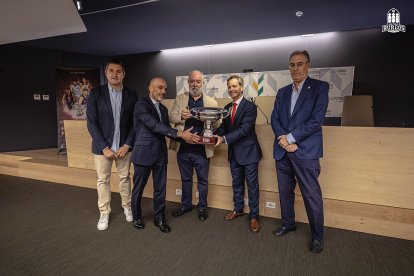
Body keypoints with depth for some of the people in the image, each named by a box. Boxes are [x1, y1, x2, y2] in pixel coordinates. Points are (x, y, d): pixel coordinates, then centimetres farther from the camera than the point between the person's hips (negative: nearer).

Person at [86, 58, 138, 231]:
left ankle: (127, 207, 31)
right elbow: (91, 123, -7)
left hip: (124, 146, 1)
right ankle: (104, 213, 24)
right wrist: (104, 147, -12)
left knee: (125, 178, 13)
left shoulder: (131, 95, 0)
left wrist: (127, 145, -7)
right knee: (103, 180, 9)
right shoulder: (96, 93, -5)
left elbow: (134, 123, 1)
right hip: (103, 146, -1)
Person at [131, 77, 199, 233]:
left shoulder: (163, 109, 12)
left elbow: (166, 130, 9)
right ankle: (136, 217, 33)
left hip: (160, 153, 6)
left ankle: (159, 219, 28)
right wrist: (181, 133, -26)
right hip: (144, 153, -6)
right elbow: (155, 126, -23)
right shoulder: (141, 105, -11)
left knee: (160, 188, 11)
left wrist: (185, 137, -8)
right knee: (139, 188, 12)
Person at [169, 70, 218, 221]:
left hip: (202, 149, -1)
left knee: (203, 180, 11)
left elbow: (216, 124, -3)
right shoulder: (180, 98, 7)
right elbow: (171, 118, -1)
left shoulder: (211, 102, 3)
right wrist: (181, 116, -22)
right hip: (183, 148, 2)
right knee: (185, 179, 18)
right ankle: (186, 204, 37)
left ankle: (202, 207, 30)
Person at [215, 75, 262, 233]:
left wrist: (224, 139, -29)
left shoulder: (250, 107, -13)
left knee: (252, 185, 5)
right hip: (234, 153, 6)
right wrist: (216, 136, -16)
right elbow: (223, 127, 5)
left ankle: (254, 216, 20)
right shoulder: (227, 108, 8)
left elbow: (244, 129, -23)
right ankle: (238, 209, 37)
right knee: (236, 183, 19)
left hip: (248, 151, -6)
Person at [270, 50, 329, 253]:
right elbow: (274, 118, 6)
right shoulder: (282, 92, 14)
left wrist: (290, 138, -13)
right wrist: (282, 139, -11)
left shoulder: (320, 87, -1)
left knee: (312, 196, 2)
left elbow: (316, 119, -11)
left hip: (306, 151, -5)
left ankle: (317, 235, 22)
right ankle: (288, 224, 36)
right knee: (285, 191, 16)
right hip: (282, 151, 5)